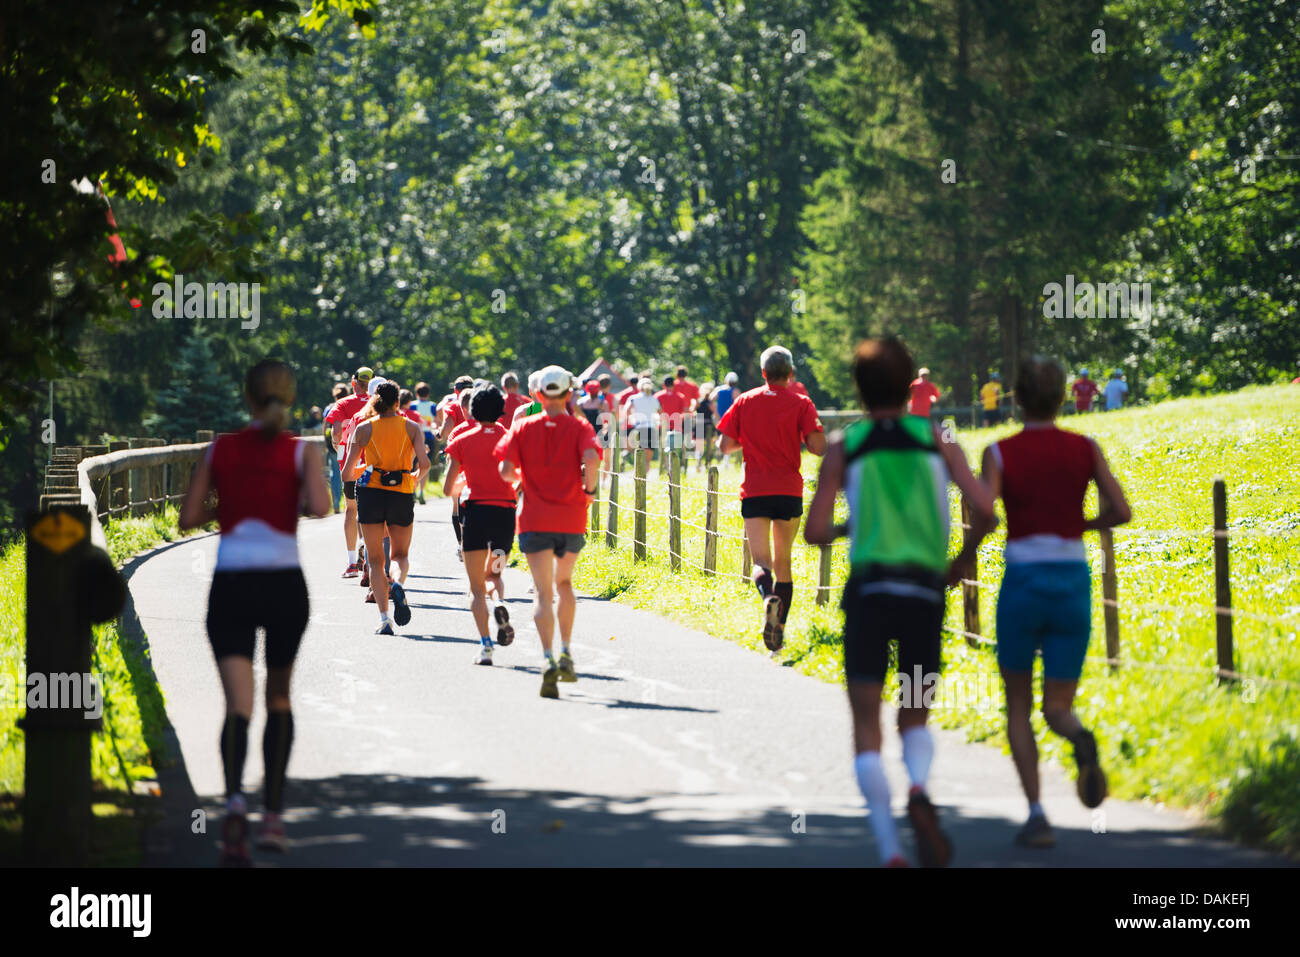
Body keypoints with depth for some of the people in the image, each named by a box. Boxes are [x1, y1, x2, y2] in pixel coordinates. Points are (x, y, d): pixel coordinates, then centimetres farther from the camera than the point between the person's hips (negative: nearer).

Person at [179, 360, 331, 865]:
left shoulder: (220, 450, 5)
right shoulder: (302, 452, -1)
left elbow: (188, 518, 5)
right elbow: (319, 507, -17)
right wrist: (316, 497, 6)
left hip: (231, 587, 0)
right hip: (285, 585, 0)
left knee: (238, 706, -8)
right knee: (279, 697, 21)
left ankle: (235, 798, -37)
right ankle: (274, 814, 15)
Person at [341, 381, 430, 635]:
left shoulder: (364, 429, 3)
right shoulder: (411, 427, 3)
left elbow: (347, 472, 1)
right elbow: (424, 464, -7)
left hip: (371, 491, 0)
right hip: (402, 494, 0)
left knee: (376, 560, 7)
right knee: (400, 554, 17)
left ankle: (384, 618, -6)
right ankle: (398, 585, -18)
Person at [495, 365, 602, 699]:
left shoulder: (523, 428, 2)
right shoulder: (579, 427, 0)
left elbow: (506, 470, -7)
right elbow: (591, 459, -19)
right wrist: (590, 488, 0)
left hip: (536, 520, -1)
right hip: (572, 521, 1)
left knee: (544, 593, -4)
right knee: (564, 583, 24)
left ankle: (548, 658, -25)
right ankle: (566, 652, 15)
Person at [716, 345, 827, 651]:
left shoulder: (745, 401, 4)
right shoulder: (800, 404, -1)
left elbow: (724, 445, 4)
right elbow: (818, 447, -10)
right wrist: (798, 440, 12)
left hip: (754, 491, 0)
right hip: (789, 491, 0)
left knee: (761, 561, -5)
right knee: (783, 562, 14)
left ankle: (769, 596, -37)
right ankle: (779, 626, 11)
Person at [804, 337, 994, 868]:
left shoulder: (843, 446, 8)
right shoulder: (936, 439, 10)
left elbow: (814, 532, 3)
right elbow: (984, 507, 0)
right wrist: (963, 559, 19)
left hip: (869, 591, -1)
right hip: (924, 596, 1)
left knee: (866, 726, 5)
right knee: (915, 721, 17)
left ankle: (890, 853, -13)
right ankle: (919, 793, -19)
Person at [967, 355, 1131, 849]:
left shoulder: (1000, 453, -4)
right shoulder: (1085, 448, 2)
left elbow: (983, 518, -15)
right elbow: (1121, 511, -3)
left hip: (1022, 585, -1)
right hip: (1073, 584, 2)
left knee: (1017, 705, 16)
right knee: (1056, 708, 8)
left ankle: (1036, 814, 0)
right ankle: (1080, 737, -31)